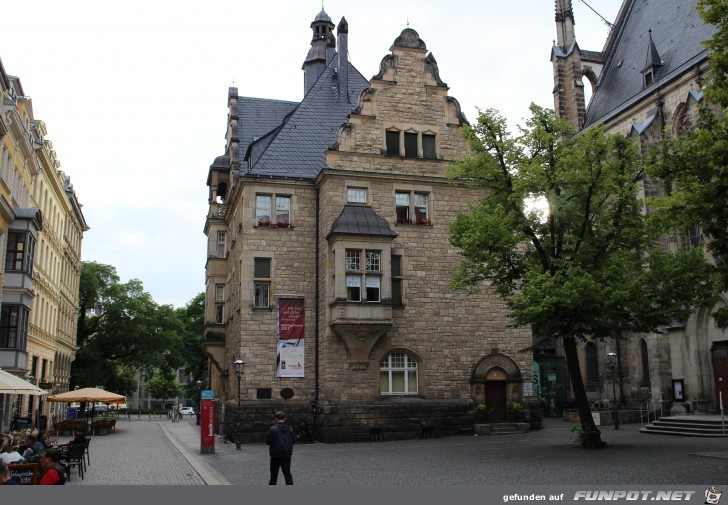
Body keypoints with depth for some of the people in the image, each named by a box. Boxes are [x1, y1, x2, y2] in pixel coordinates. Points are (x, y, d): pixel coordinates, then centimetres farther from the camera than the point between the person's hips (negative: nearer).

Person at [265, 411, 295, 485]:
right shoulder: (290, 429, 1)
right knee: (287, 473, 1)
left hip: (276, 455, -2)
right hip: (287, 455, 2)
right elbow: (294, 441, 7)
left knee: (274, 473, 14)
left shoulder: (273, 429, -11)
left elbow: (267, 441, -10)